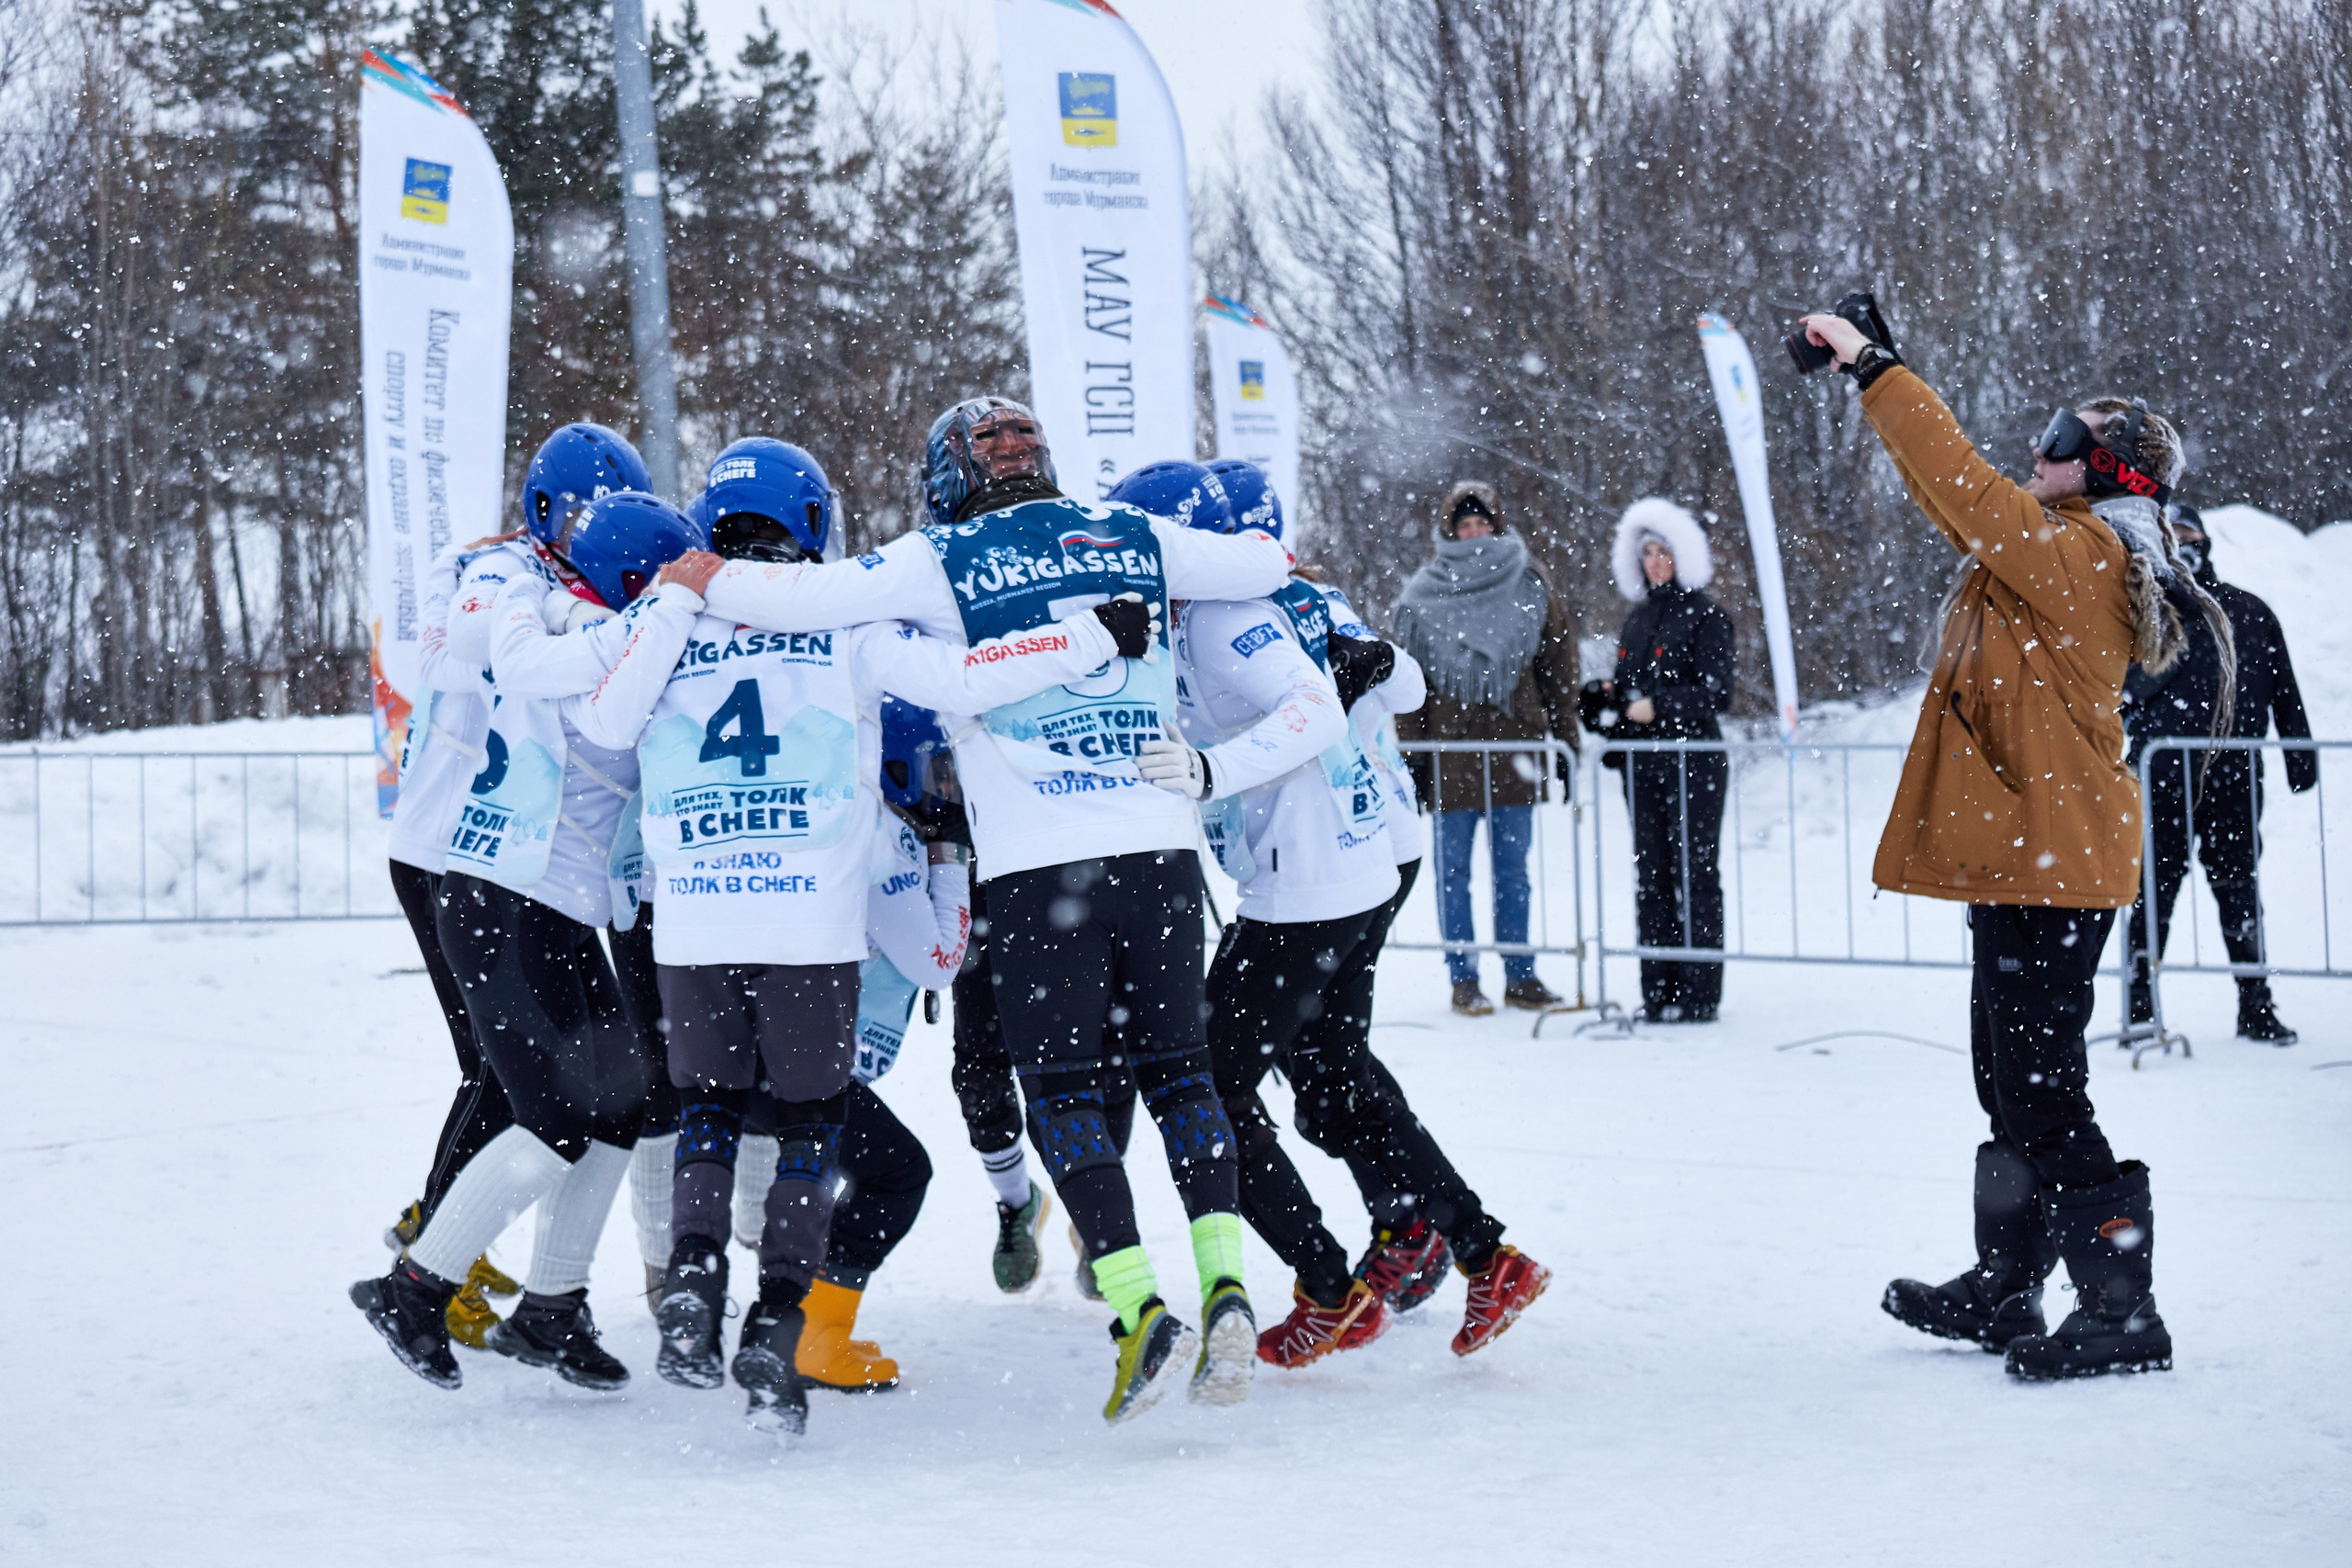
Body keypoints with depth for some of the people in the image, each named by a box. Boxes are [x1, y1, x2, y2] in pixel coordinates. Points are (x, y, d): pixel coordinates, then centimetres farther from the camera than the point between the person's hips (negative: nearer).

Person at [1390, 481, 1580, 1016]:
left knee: (1513, 870, 7)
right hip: (1449, 755, -1)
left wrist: (1565, 745, 4)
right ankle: (1462, 978, 9)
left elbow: (1558, 673, 8)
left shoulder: (1532, 591, 6)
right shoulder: (1421, 599, 4)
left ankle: (1521, 975, 13)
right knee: (1453, 870, 3)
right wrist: (1411, 754, -4)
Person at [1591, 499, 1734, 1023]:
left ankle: (1699, 994, -3)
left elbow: (1716, 694, -11)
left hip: (1691, 761, -7)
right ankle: (1658, 992, 11)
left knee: (1694, 876, -5)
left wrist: (1658, 707, -19)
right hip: (1643, 764, 7)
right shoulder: (1638, 618, 17)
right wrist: (1610, 694, 4)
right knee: (1650, 878, 7)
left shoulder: (1705, 616, -5)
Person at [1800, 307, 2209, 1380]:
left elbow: (1961, 486, -22)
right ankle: (2003, 1292, 28)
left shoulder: (2075, 550, -15)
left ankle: (2123, 1310, -6)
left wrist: (1873, 368, -14)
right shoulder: (2072, 556, 15)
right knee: (2013, 1084, 18)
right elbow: (1963, 500, 25)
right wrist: (1877, 375, 20)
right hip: (2029, 856, 11)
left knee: (2040, 1090, -9)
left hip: (2049, 861, -11)